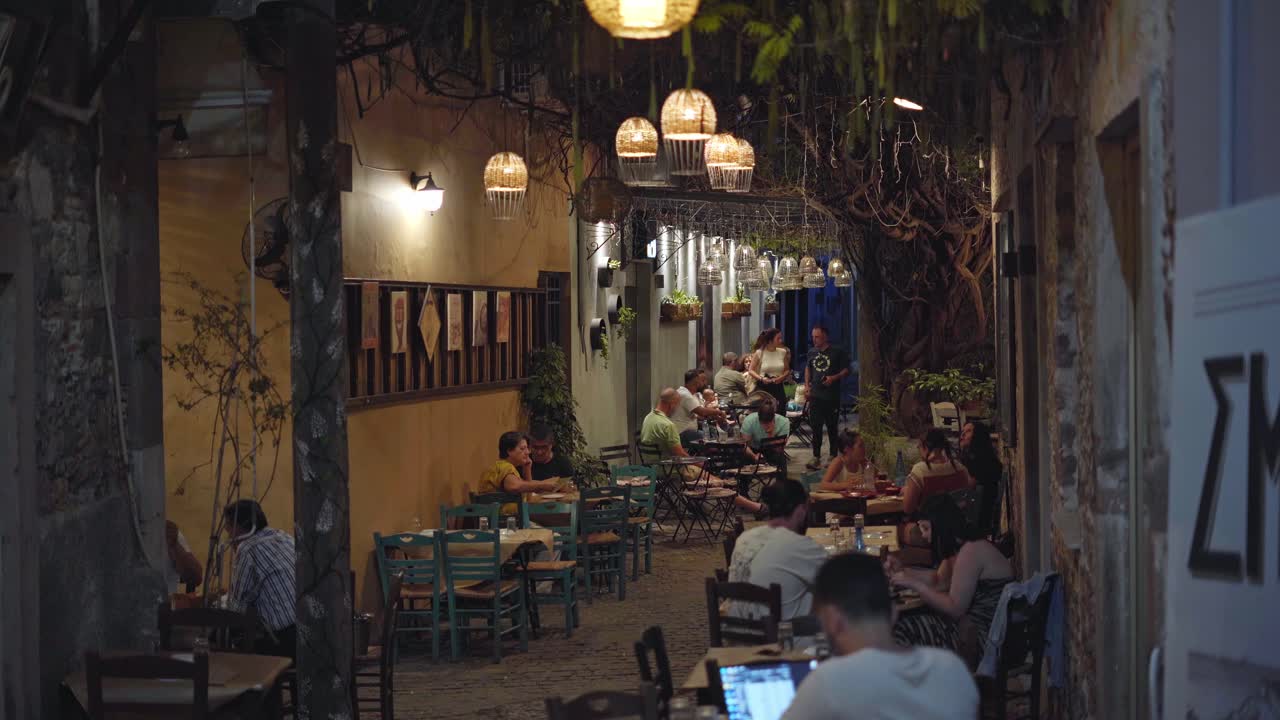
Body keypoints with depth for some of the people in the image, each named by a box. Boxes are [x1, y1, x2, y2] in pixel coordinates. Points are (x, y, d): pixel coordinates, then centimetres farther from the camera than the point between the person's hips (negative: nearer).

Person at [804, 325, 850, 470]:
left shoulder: (837, 352, -4)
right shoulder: (812, 352, 11)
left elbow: (846, 371, -2)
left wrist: (834, 378, -19)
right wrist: (806, 386, 12)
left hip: (832, 396, -4)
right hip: (815, 396, 4)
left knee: (832, 428, 3)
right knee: (815, 428, 2)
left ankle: (833, 456, 13)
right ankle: (816, 457, 6)